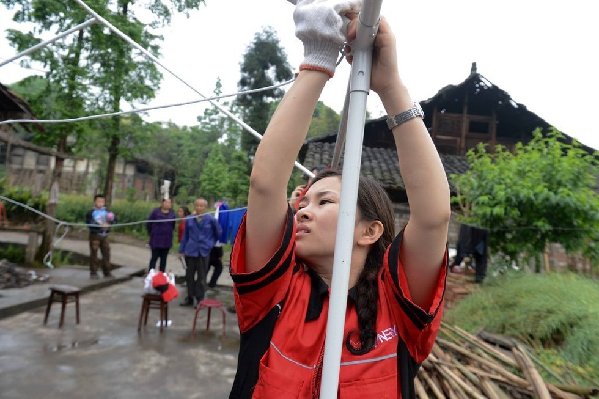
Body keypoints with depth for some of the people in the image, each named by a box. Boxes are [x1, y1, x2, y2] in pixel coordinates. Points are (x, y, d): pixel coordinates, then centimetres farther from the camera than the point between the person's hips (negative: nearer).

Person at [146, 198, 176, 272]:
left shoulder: (172, 213, 2)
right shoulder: (155, 211, -7)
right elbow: (148, 224, 1)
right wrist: (152, 234, 8)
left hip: (167, 240, 3)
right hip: (156, 240, -3)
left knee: (164, 258, 10)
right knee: (154, 258, 1)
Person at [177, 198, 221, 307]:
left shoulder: (211, 219, -5)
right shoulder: (189, 219, 3)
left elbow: (218, 232, 7)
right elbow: (185, 235, 8)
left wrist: (210, 243, 7)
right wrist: (182, 250, 9)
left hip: (203, 252, -2)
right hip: (190, 251, 3)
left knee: (201, 277, 5)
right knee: (189, 276, 11)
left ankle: (200, 300, 15)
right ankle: (189, 298, 24)